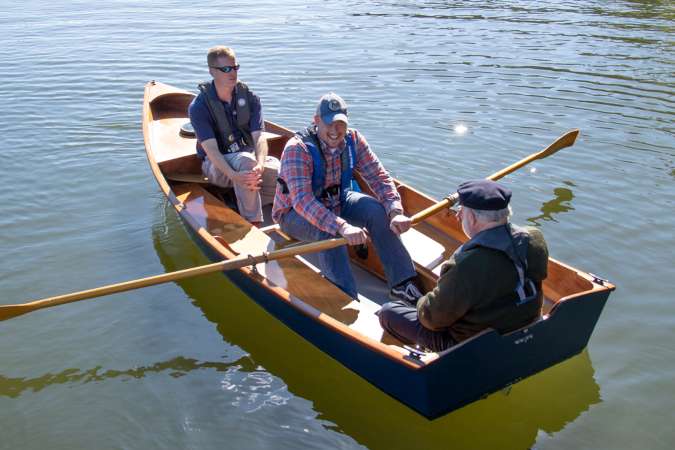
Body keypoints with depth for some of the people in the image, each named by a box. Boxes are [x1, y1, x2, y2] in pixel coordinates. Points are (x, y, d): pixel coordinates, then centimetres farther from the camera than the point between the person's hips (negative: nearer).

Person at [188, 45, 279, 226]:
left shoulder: (249, 97, -1)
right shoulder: (199, 106, -11)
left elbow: (259, 137, -12)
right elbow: (211, 149, -21)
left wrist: (260, 166, -34)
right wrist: (234, 175, -40)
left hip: (250, 155, 4)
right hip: (216, 165, -4)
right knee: (245, 160, -39)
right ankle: (253, 224, -35)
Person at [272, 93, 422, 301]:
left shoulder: (353, 140, -10)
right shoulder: (297, 148, -28)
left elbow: (379, 177, -11)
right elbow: (301, 200, -39)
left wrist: (395, 212, -30)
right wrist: (342, 227, -51)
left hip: (336, 201, 5)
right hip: (295, 214, -5)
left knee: (376, 210, -18)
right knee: (329, 230, -35)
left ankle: (402, 285, -12)